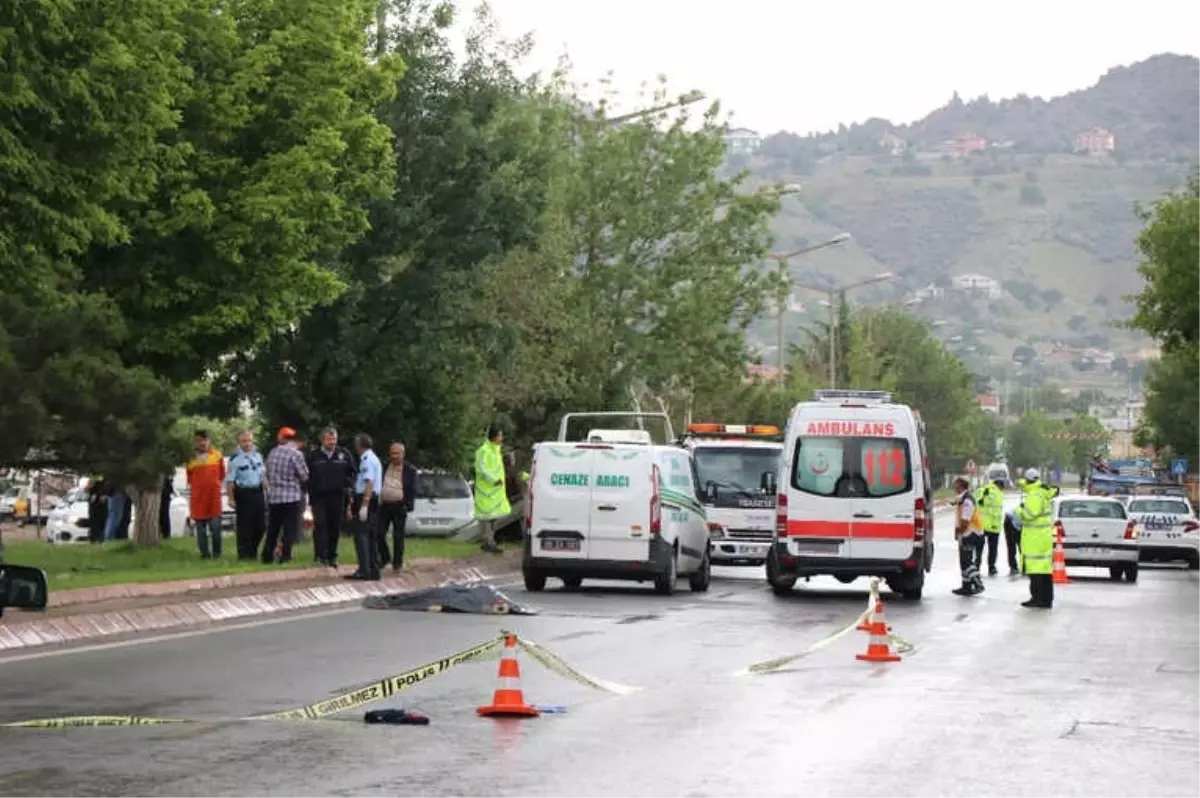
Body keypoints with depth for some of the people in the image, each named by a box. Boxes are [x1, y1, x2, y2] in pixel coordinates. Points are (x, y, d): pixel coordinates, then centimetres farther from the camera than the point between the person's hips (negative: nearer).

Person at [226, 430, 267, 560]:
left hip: (258, 492, 6)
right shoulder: (235, 459, -12)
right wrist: (231, 499, -15)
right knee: (245, 526, -1)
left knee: (261, 525, 9)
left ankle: (252, 550, 25)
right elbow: (230, 481, -12)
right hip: (243, 494, -6)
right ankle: (244, 554, 9)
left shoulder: (258, 455, 8)